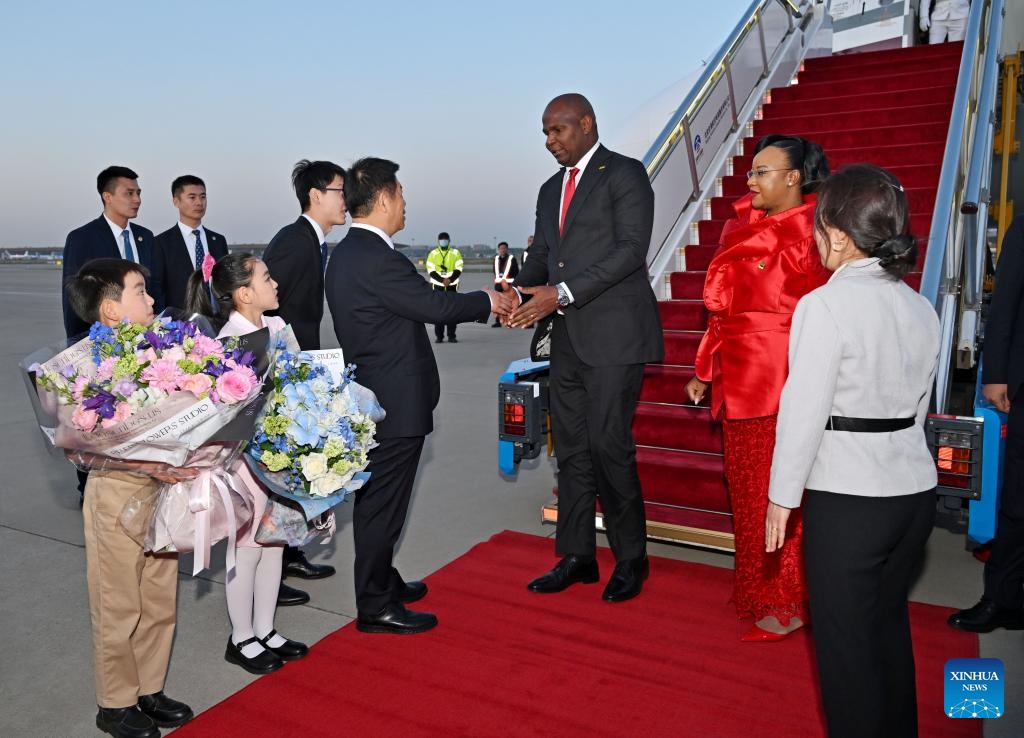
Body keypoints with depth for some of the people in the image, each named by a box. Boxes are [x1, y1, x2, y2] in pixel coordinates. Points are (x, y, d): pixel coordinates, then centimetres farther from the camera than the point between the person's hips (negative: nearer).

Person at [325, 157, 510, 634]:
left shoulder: (345, 253, 11)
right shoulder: (377, 257, -22)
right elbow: (433, 306, -17)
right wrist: (488, 301, -2)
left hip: (371, 397, 10)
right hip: (396, 403, -10)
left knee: (376, 499, 21)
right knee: (383, 502, 1)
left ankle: (381, 581, 38)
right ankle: (376, 607, 15)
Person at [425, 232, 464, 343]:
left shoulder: (455, 253, 5)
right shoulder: (433, 253, 3)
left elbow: (458, 269, -1)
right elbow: (431, 271, -4)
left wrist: (449, 279, -17)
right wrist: (443, 280, -17)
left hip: (452, 286, 0)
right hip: (437, 285, 0)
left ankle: (451, 336, 3)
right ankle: (439, 336, 4)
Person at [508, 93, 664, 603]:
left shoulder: (625, 174, -2)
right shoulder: (550, 189, 21)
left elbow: (631, 248, -14)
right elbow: (540, 255, 18)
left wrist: (562, 293, -20)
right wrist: (520, 293, -5)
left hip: (615, 334, -7)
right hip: (568, 337, 8)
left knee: (609, 445, -7)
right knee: (571, 449, 10)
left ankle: (630, 560, 11)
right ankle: (576, 556, 22)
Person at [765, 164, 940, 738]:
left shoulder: (825, 306, -17)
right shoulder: (920, 308, 5)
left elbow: (804, 411, -16)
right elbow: (918, 406, 11)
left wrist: (782, 497, -8)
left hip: (848, 501, -7)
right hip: (916, 490, 8)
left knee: (846, 641, 8)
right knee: (890, 626, 22)